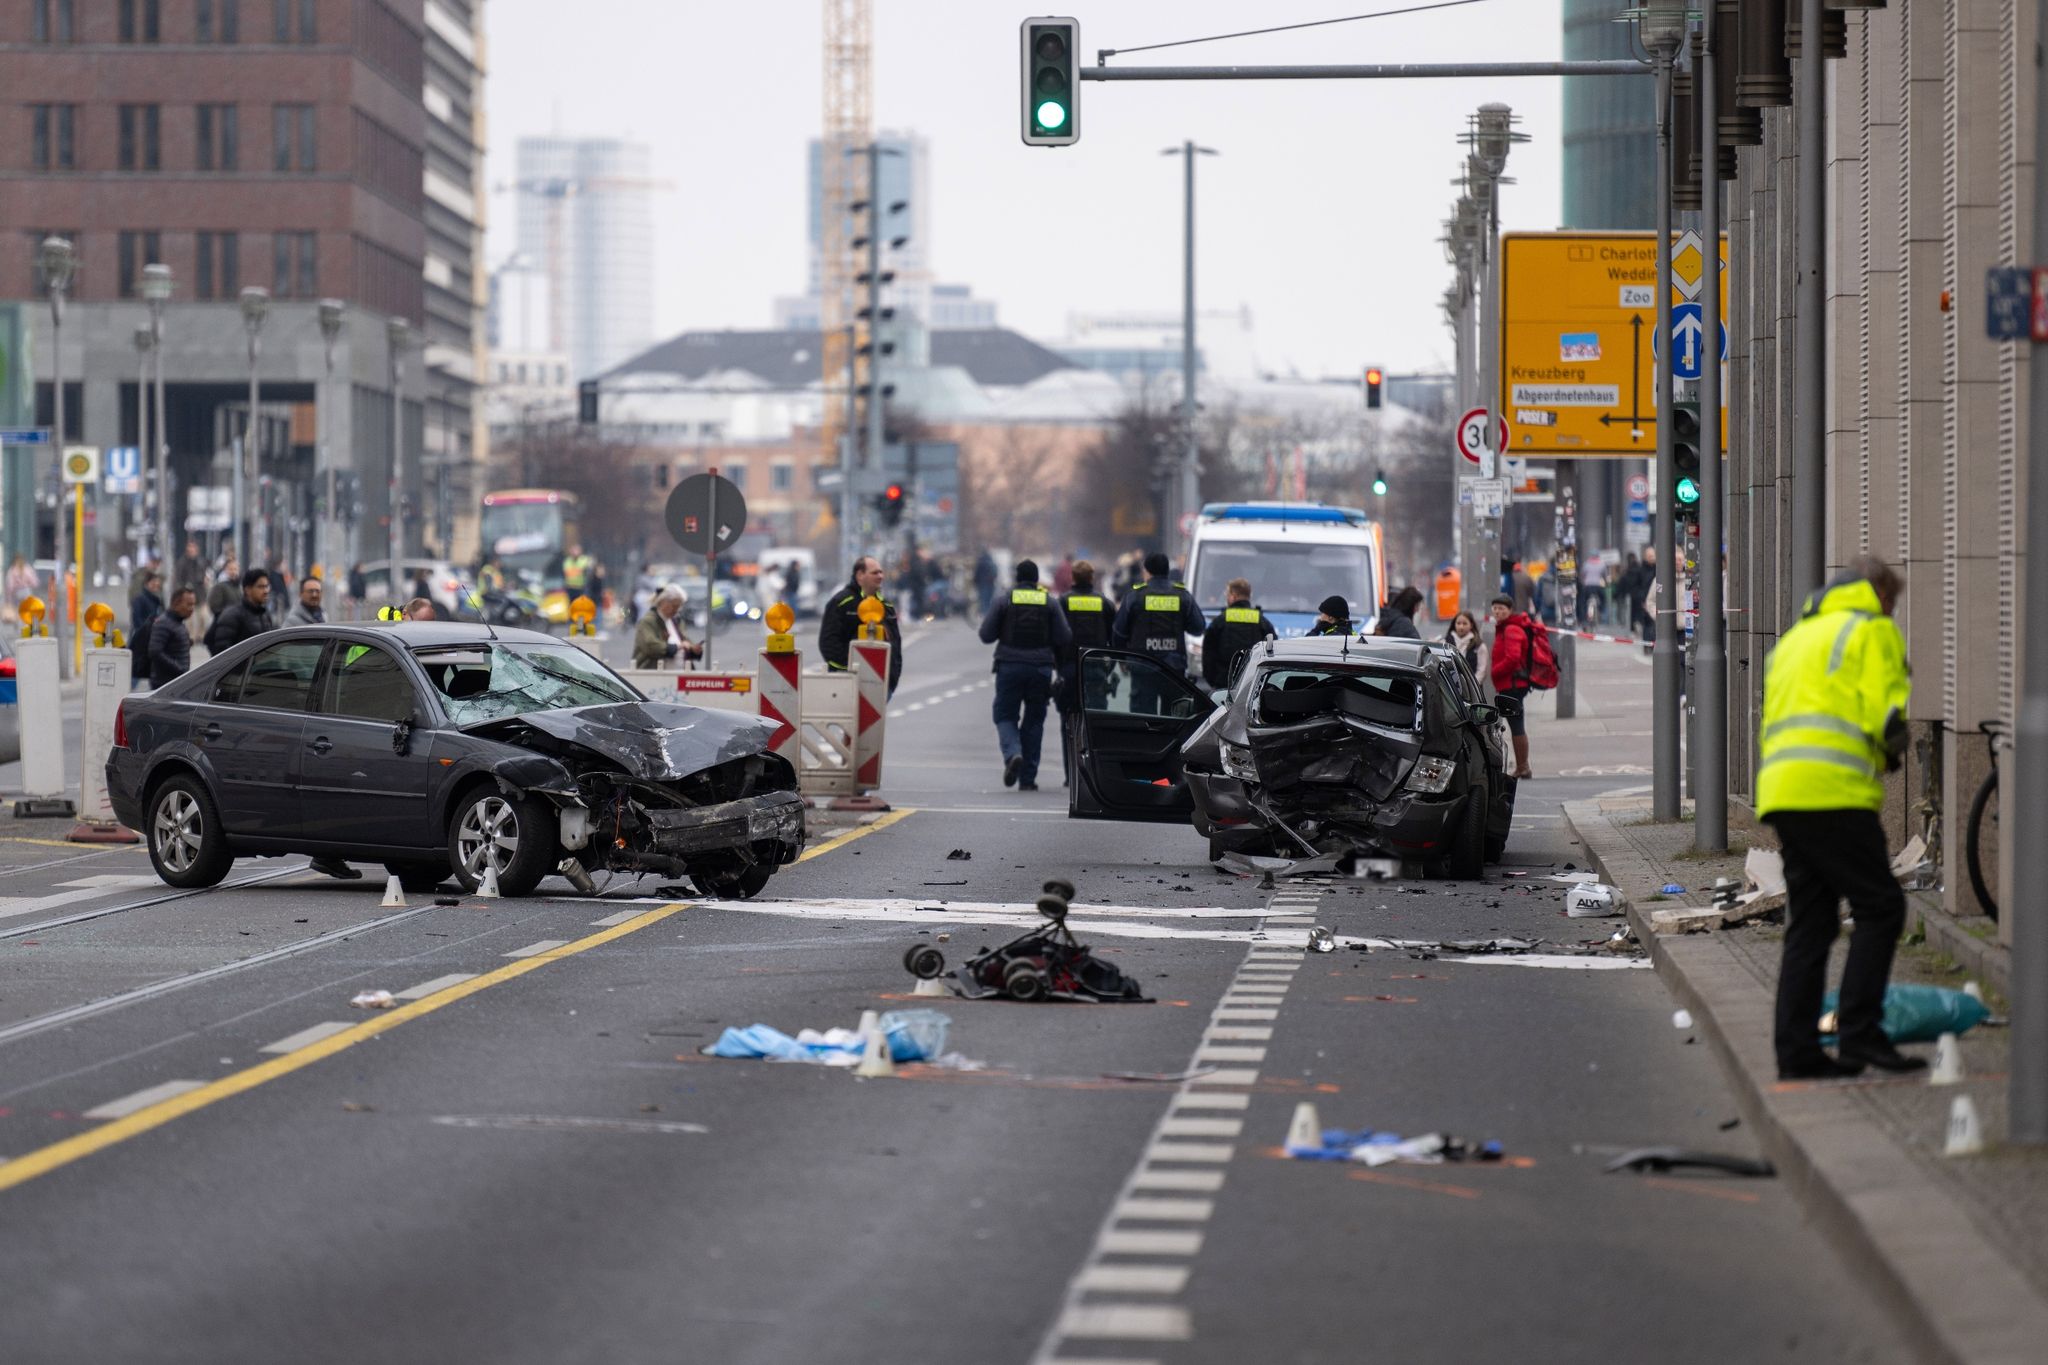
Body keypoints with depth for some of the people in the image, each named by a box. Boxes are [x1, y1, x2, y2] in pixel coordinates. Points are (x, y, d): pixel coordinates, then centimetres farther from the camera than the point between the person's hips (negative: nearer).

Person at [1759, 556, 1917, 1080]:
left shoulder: (1794, 637, 28)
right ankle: (1859, 1033, -11)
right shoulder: (1874, 630, 2)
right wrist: (1893, 754, 11)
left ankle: (1796, 1049, 7)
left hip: (1780, 788, 8)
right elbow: (1886, 716, -9)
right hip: (1833, 791, -8)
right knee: (1880, 907, -4)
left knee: (1809, 923, 10)